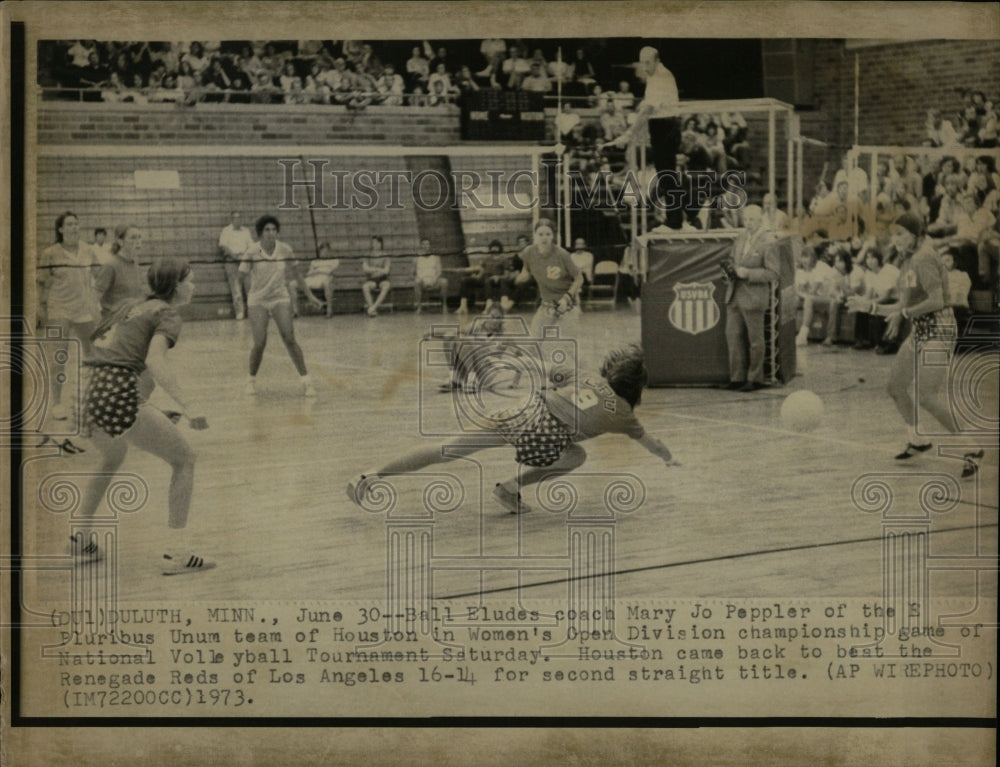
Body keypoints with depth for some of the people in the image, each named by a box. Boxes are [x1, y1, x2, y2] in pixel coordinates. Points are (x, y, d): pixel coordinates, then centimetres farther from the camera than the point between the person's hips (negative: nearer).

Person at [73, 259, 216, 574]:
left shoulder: (132, 306, 24)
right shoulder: (167, 315, 1)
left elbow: (97, 341, 28)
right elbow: (155, 360, -17)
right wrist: (188, 405, -25)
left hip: (88, 392, 9)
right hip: (117, 394, -9)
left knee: (113, 458, 36)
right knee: (184, 458, 4)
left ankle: (82, 539, 38)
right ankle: (177, 553, -3)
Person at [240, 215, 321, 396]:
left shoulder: (285, 250, -4)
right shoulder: (252, 252, -11)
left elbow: (294, 273, 9)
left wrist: (309, 294, 13)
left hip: (281, 298, 1)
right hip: (258, 301, -1)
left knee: (289, 339, -11)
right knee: (259, 344, -3)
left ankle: (305, 380, -4)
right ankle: (251, 380, 21)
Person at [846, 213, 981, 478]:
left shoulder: (924, 259, -16)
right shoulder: (907, 262, 14)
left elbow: (936, 300, -23)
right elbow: (904, 306, 18)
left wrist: (903, 313, -16)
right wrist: (868, 306, 12)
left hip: (937, 330, -10)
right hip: (919, 331, 10)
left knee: (927, 396, -15)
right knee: (896, 385, 14)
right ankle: (917, 440, 30)